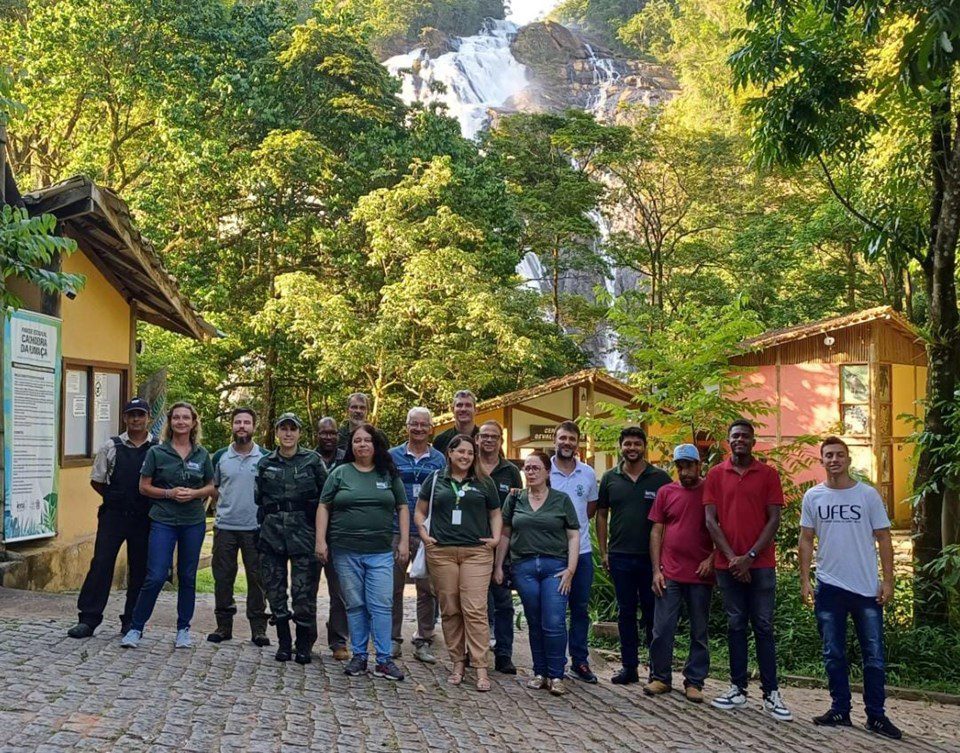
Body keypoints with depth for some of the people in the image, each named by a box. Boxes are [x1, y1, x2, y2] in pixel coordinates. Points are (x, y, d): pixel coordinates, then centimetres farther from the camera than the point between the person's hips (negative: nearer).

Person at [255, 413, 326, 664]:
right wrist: (265, 522, 11)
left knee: (304, 592, -5)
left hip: (303, 533, -3)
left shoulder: (312, 461, 2)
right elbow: (259, 498, 18)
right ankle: (284, 643, 18)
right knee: (275, 591, 6)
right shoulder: (265, 463, 10)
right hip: (272, 533, 3)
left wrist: (320, 532, 2)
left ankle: (304, 645, 10)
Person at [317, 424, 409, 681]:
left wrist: (404, 542, 3)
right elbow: (324, 507, 6)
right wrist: (320, 541, -2)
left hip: (381, 553, 0)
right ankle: (359, 656, 16)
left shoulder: (389, 474, 8)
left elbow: (402, 508, 10)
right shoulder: (340, 473, 5)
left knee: (381, 605, -3)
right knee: (355, 606, 7)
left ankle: (384, 660, 2)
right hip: (346, 551, 0)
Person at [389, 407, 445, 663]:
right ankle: (393, 640, 16)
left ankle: (423, 642, 12)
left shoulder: (439, 459, 8)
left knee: (427, 589, 3)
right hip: (396, 530, 0)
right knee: (394, 587, 4)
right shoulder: (393, 456, 6)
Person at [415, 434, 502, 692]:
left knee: (475, 609, -9)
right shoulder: (436, 480, 11)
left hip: (476, 553, -1)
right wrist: (423, 533, 1)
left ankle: (481, 668, -7)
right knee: (450, 610, 5)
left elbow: (495, 514, 17)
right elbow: (420, 511, 16)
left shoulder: (484, 483, 11)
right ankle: (457, 663, 15)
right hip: (441, 552, 1)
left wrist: (496, 537, 2)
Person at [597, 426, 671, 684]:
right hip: (619, 556, 2)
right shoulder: (610, 478, 6)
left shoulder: (660, 478, 0)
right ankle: (629, 667, 17)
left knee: (653, 613, 4)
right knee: (625, 613, 9)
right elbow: (601, 515, 10)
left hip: (651, 557, -2)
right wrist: (603, 552, 4)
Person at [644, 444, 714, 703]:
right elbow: (656, 531, 6)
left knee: (699, 633, 8)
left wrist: (712, 559, -10)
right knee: (662, 630, 3)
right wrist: (656, 570, 0)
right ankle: (660, 677, 16)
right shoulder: (666, 492, 5)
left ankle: (694, 682, 18)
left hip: (701, 575, -1)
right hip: (669, 574, 1)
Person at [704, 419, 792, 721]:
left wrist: (750, 556, -10)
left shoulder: (768, 475, 2)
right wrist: (732, 557, -9)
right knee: (735, 626, 8)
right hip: (728, 564, 1)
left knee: (763, 627, 1)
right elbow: (710, 520, 1)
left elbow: (774, 519, -2)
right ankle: (738, 688, 14)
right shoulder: (716, 475, 5)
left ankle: (771, 694, 4)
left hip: (760, 564, -1)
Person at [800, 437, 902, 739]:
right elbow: (806, 540, 7)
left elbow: (883, 539, 1)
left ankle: (876, 716, 12)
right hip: (829, 587, 2)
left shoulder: (868, 495, -1)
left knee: (874, 655, 2)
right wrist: (805, 580, 1)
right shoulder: (813, 496, 3)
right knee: (833, 654, 9)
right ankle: (840, 710, 20)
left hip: (867, 588, -1)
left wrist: (888, 581, -4)